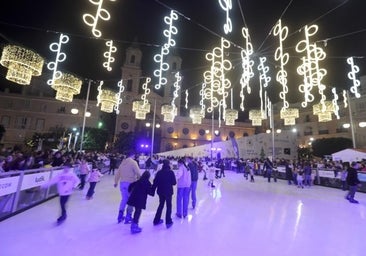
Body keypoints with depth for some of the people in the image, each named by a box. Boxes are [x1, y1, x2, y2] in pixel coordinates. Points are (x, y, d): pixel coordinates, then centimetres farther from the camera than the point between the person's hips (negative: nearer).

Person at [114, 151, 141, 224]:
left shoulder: (123, 162, 9)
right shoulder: (133, 162, -11)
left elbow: (117, 173, 16)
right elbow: (138, 173, -17)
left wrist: (116, 182, 30)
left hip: (122, 183, 6)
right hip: (130, 183, -6)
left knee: (124, 199, 20)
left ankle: (120, 215, 20)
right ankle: (128, 217, 15)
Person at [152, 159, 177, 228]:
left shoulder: (159, 172, -5)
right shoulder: (171, 172, -14)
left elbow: (155, 182, -3)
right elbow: (174, 182, -9)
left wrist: (153, 190, 5)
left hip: (160, 191, 4)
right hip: (168, 191, -4)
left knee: (161, 205, 22)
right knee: (169, 206, 12)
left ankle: (156, 220, 31)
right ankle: (168, 222, 13)